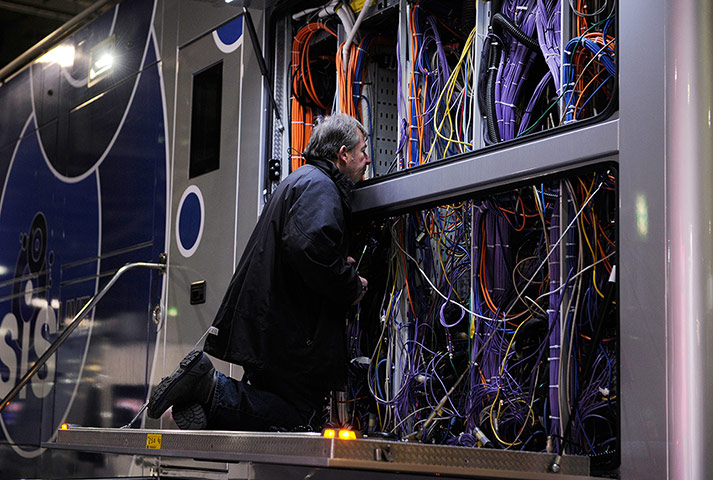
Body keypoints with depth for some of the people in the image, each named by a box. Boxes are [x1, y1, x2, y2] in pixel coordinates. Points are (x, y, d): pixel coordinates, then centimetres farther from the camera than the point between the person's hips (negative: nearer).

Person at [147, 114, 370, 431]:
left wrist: (342, 265, 16)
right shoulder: (319, 186, -11)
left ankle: (203, 383, -7)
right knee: (300, 419, -7)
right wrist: (353, 287, -14)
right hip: (288, 333, -10)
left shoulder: (300, 180, 24)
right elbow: (311, 248, -28)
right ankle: (211, 390, -19)